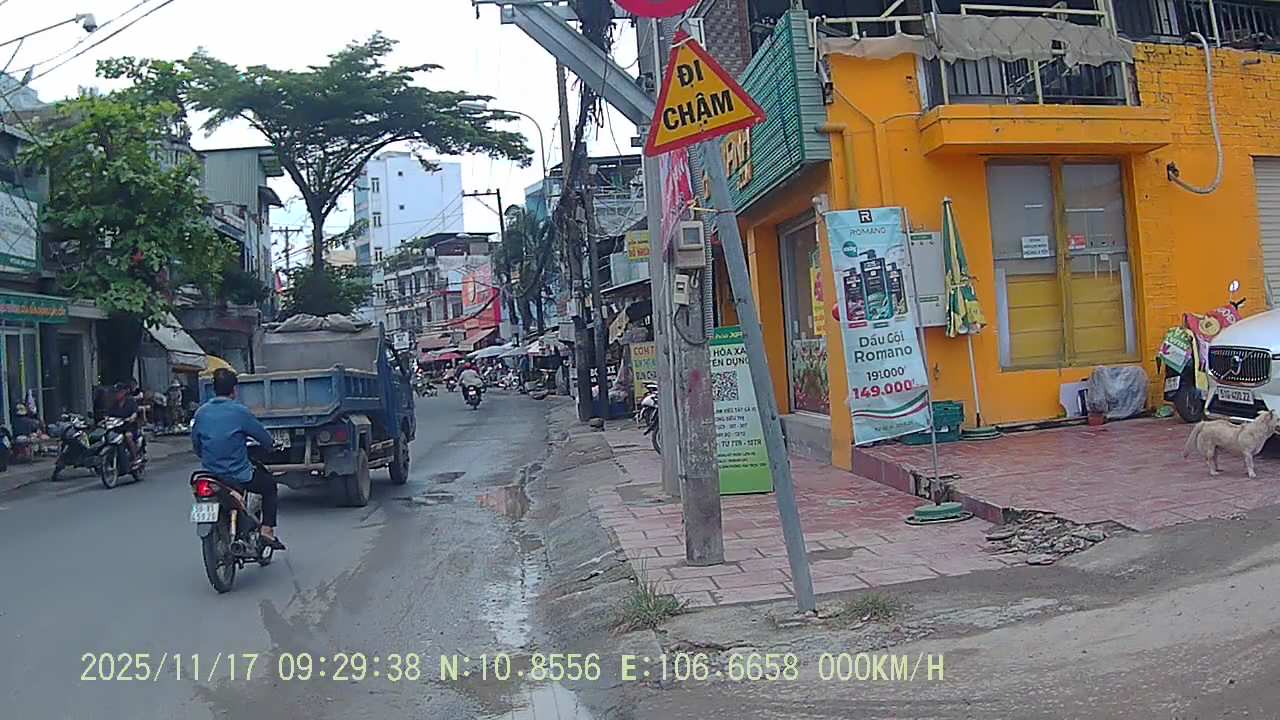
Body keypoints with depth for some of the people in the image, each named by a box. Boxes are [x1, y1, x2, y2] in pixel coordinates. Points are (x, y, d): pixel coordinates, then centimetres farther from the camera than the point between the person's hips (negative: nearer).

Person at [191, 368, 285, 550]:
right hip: (238, 476, -5)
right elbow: (266, 439, -8)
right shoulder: (240, 412, -14)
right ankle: (267, 529, 7)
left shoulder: (201, 412, 1)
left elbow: (195, 444, 9)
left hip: (210, 473, 5)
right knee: (270, 485, 20)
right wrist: (270, 443, 15)